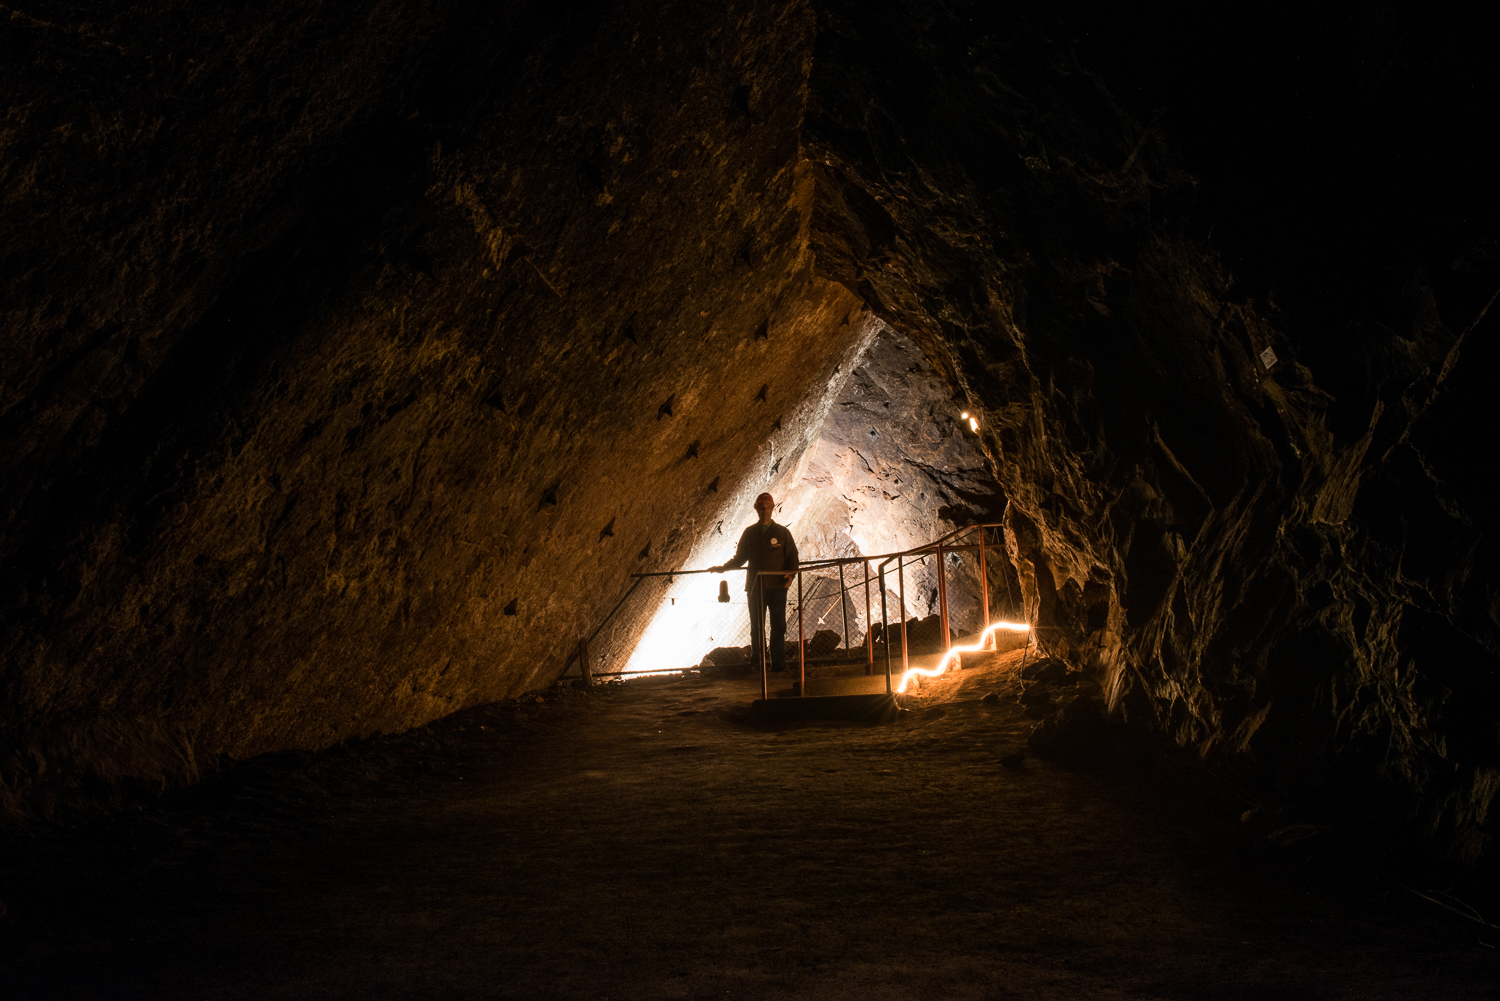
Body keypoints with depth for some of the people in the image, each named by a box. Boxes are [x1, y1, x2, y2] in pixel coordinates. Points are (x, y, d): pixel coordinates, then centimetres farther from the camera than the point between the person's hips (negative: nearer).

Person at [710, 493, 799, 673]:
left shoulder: (782, 532, 6)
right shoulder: (749, 533, 11)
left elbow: (792, 556, 5)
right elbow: (740, 557, 15)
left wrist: (791, 574, -12)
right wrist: (723, 568, 3)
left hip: (777, 586, -1)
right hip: (755, 586, 2)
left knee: (778, 626, -3)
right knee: (756, 626, 3)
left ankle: (778, 664, 0)